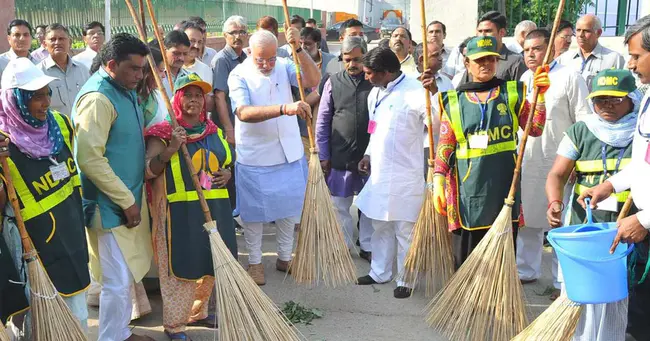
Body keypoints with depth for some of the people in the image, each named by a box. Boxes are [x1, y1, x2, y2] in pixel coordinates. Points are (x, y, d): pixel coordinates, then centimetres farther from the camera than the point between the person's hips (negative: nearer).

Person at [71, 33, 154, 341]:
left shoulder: (125, 90, 10)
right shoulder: (97, 98, -21)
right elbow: (90, 159, -26)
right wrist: (126, 201, -20)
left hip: (129, 197, 10)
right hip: (110, 204, -10)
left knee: (126, 274, 18)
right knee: (117, 280, -2)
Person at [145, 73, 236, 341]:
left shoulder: (214, 131, 13)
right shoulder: (164, 132, -6)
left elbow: (224, 163, 26)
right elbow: (148, 171, -14)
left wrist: (227, 173, 3)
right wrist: (169, 149, -28)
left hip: (214, 208, 7)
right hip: (179, 210, -6)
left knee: (209, 263, 16)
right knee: (180, 266, -2)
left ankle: (197, 313, 35)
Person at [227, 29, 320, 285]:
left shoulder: (284, 66, 0)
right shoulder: (239, 75, -13)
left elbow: (314, 80, -15)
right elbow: (244, 112, -29)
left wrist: (299, 50, -27)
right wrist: (285, 108, -41)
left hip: (289, 154, 4)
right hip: (254, 157, -4)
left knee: (289, 207, 14)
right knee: (254, 210, 8)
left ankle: (284, 257, 31)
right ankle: (255, 261, 25)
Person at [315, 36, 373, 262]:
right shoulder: (333, 83, 1)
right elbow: (322, 122, 4)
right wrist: (323, 156, 2)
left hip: (370, 155, 0)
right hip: (339, 156, 1)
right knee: (340, 205, 10)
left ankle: (367, 247, 24)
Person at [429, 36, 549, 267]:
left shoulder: (512, 93, 8)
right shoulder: (453, 101, 5)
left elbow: (535, 129, 3)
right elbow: (445, 145, 4)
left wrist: (540, 95, -8)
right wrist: (438, 180, -6)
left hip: (504, 186, 1)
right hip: (468, 189, -1)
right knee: (466, 257, 6)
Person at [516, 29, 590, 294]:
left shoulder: (569, 78, -5)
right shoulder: (522, 80, 12)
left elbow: (584, 121, -7)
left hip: (559, 163, -5)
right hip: (526, 163, 6)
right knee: (527, 221, 13)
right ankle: (526, 271, 27)